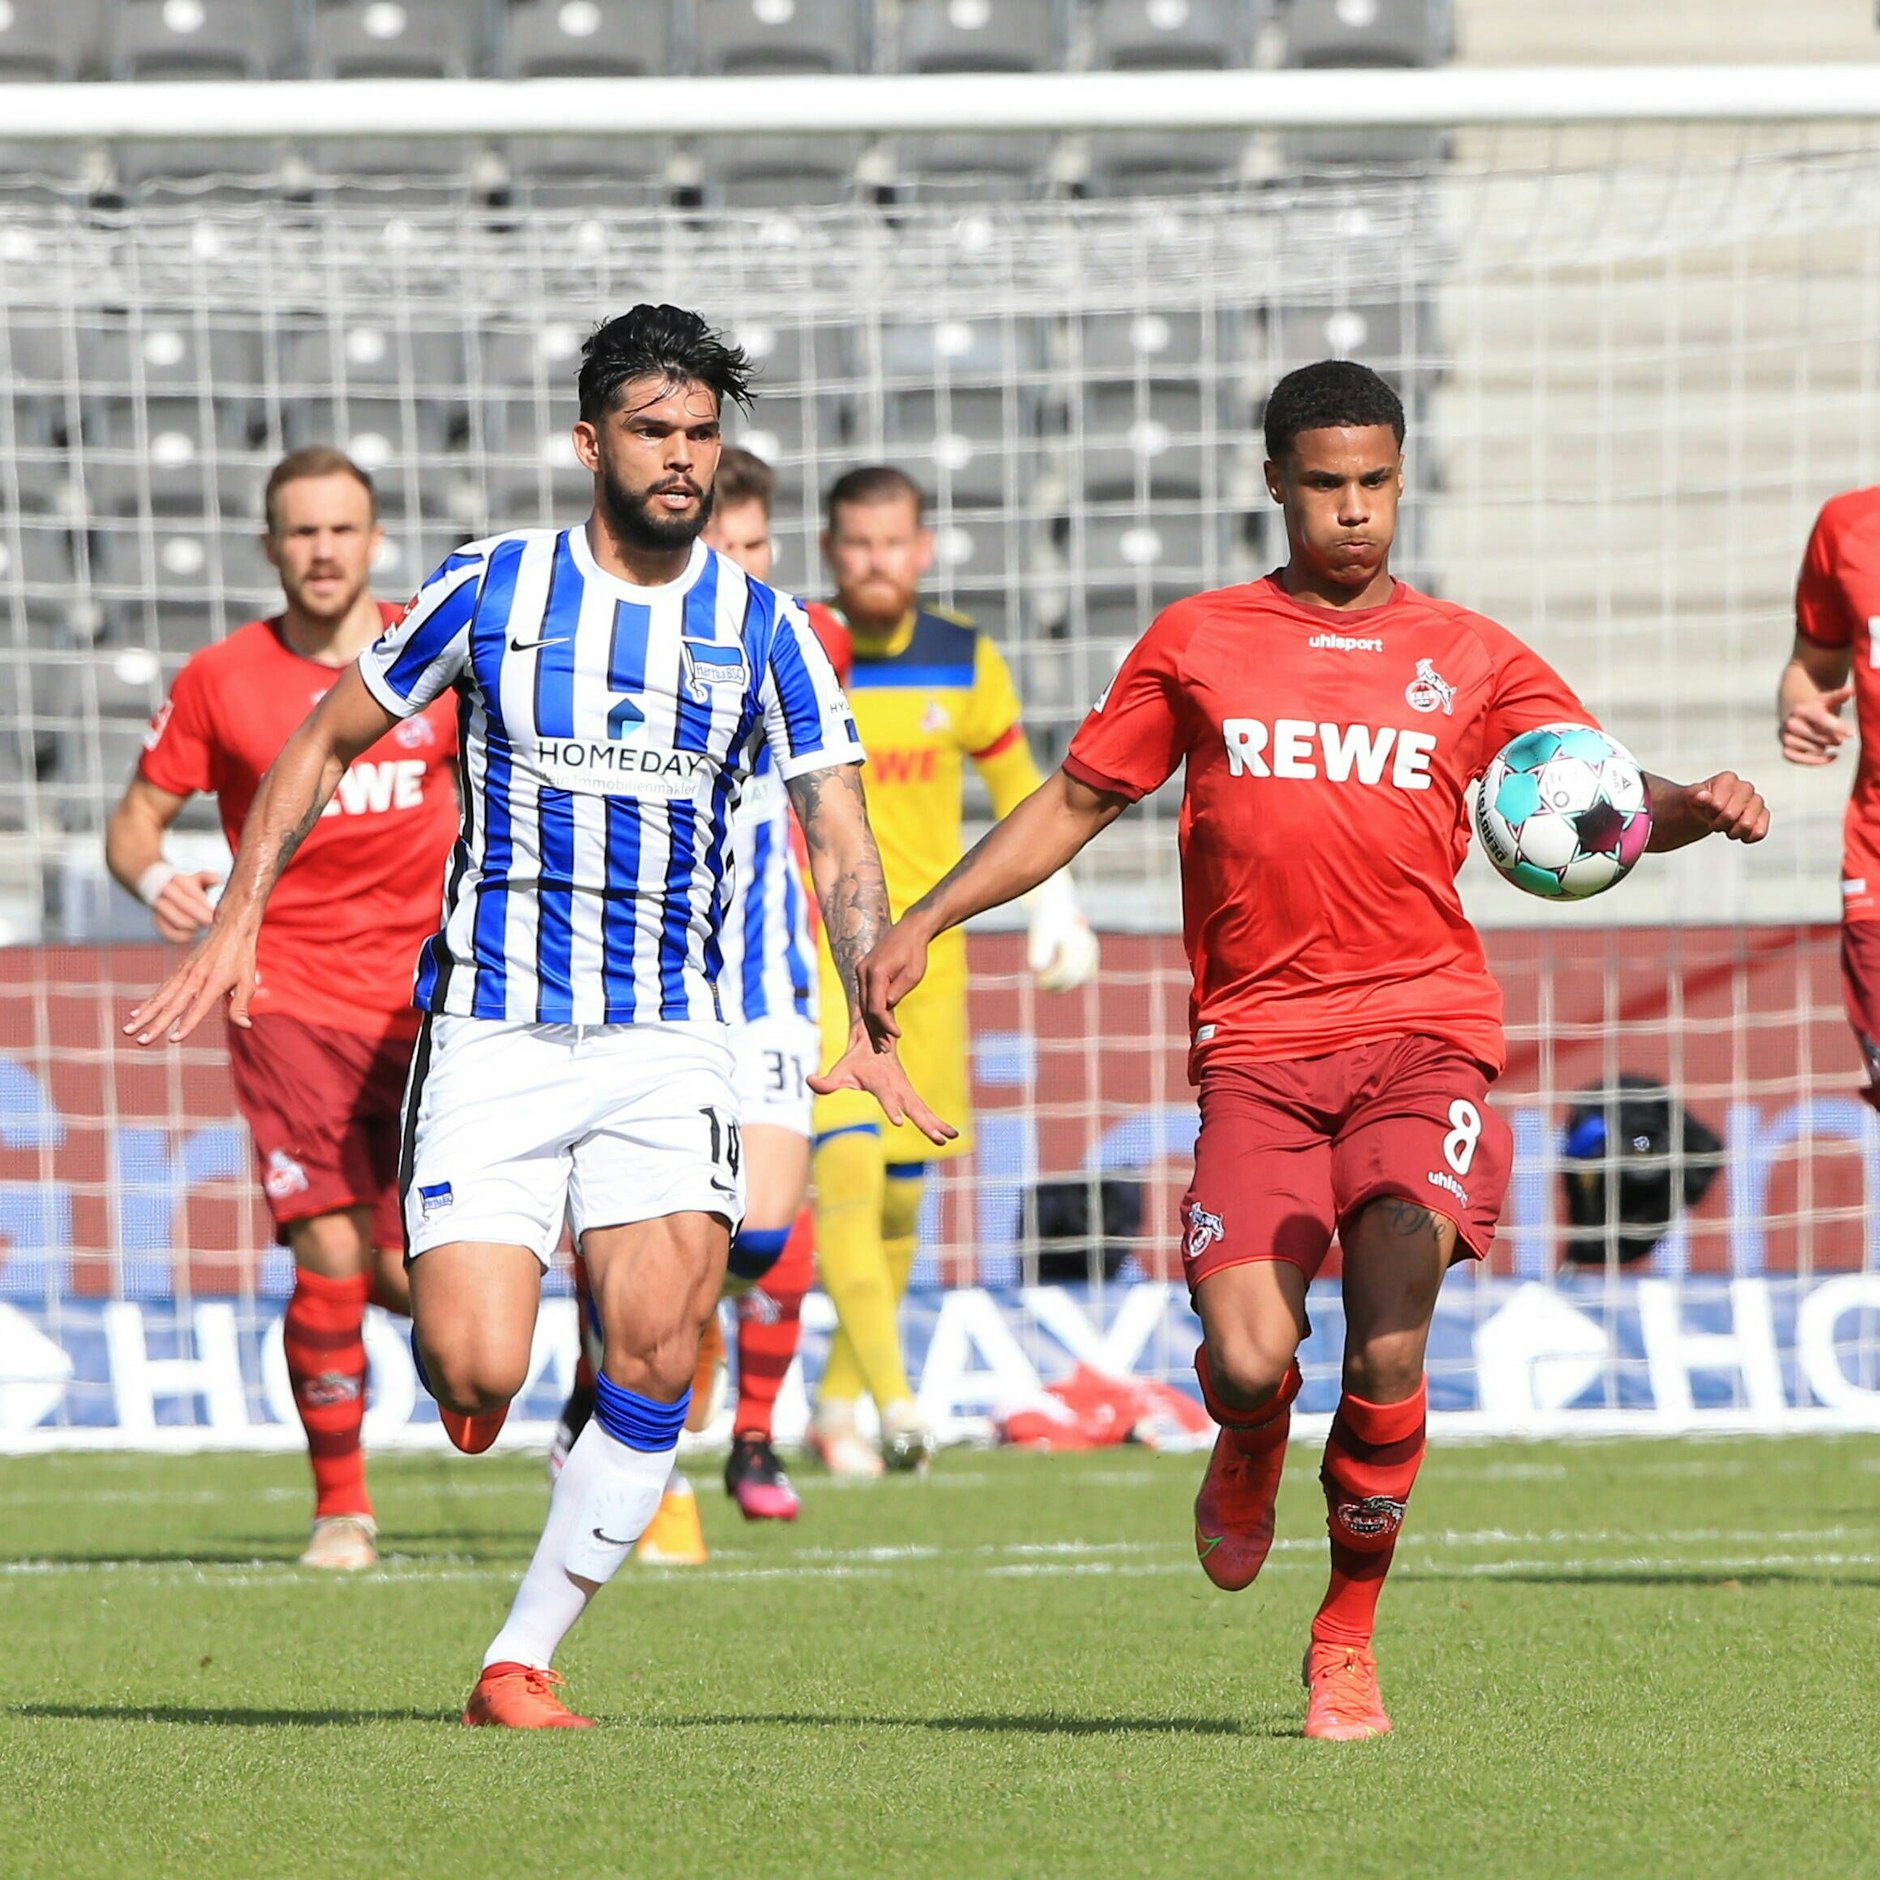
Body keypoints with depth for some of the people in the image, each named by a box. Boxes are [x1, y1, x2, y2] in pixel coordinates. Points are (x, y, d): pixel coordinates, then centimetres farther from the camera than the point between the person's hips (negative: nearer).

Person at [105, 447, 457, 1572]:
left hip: (426, 1004, 1)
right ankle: (341, 1506, 1)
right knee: (329, 1258, -15)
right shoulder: (221, 681, 0)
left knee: (410, 1281, -2)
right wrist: (154, 877, -15)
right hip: (290, 998, -1)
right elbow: (137, 819, 7)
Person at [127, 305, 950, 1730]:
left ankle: (523, 1661, 2)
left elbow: (842, 842, 1)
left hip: (665, 1046, 1)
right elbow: (327, 743, 11)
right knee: (475, 1378, -15)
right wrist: (237, 922, 3)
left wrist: (868, 1026, -13)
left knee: (657, 1367, -13)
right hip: (490, 1035, -1)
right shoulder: (490, 589, 0)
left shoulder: (763, 626, 3)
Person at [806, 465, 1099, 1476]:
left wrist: (1052, 901, 13)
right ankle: (892, 1400, -24)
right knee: (846, 1162, -20)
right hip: (815, 952, -4)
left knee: (899, 1197, 8)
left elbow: (1012, 774, 18)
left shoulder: (964, 659, 2)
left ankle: (837, 1405, 25)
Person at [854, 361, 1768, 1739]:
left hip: (1423, 1029, 0)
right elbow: (1076, 802, 18)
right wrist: (924, 924, 10)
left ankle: (1348, 1640, 4)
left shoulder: (1468, 657, 12)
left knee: (1387, 1349, -17)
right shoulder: (1199, 645, 12)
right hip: (1258, 1042, 0)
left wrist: (1692, 809, -17)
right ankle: (1248, 1460, 24)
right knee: (1249, 1359, -15)